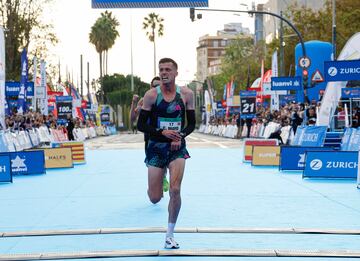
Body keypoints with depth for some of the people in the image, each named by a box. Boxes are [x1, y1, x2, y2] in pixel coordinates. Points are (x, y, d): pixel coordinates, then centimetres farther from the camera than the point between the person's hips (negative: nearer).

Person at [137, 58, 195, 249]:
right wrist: (162, 132, -18)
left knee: (175, 190, -15)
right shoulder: (151, 95, -6)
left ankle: (170, 235, 1)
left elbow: (192, 123, 7)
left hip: (177, 147, 1)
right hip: (156, 147, -1)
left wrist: (180, 136, -12)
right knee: (155, 198, -1)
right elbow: (141, 125, -5)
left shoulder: (186, 94, 0)